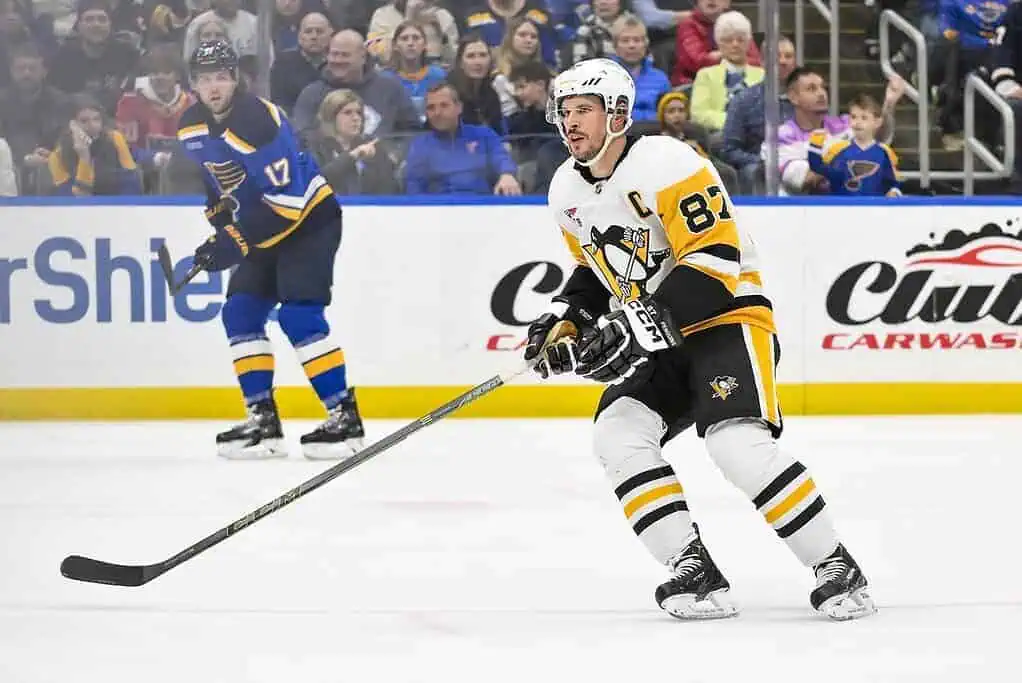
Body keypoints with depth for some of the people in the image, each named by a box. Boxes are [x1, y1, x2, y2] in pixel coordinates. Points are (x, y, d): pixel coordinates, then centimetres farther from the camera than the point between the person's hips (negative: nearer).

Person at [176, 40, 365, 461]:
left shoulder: (258, 122, -28)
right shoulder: (192, 127, -1)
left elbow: (286, 200, -30)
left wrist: (237, 243, -28)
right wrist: (222, 228, 8)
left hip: (310, 218, -9)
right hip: (265, 226, 9)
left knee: (299, 315, -19)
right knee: (240, 313, 1)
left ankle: (344, 418, -15)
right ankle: (263, 420, 6)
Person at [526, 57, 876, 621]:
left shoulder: (667, 162, -19)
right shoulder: (567, 191, 7)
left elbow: (716, 257, -25)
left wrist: (645, 322, -30)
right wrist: (563, 320, 5)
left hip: (727, 318, -8)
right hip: (658, 342, 8)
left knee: (737, 442, -28)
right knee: (618, 436, -17)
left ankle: (835, 568, -17)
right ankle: (694, 572, -15)